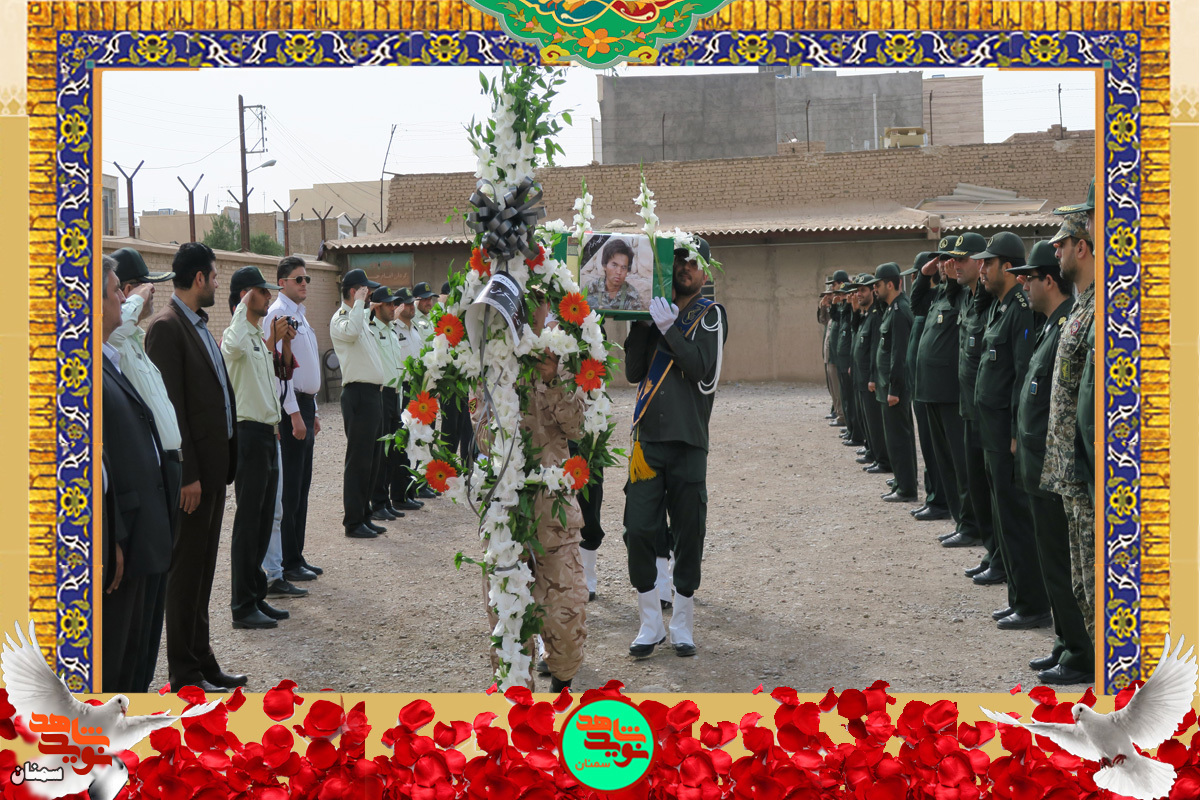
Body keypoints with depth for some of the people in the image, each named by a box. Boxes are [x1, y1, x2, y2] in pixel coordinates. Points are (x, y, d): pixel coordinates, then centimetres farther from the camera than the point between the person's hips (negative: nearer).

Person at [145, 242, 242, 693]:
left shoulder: (199, 324, 15)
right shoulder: (166, 327, -14)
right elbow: (170, 406, -18)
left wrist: (224, 461, 11)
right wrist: (187, 474, -20)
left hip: (214, 462, 9)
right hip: (193, 467, -9)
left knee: (203, 569, 15)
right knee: (187, 568, 0)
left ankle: (201, 661, 24)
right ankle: (185, 673, 9)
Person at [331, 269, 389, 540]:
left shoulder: (360, 316, 20)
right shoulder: (340, 319, -9)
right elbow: (351, 331, -34)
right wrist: (359, 302, -23)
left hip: (373, 393, 10)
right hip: (358, 393, -10)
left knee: (371, 459, 13)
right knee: (358, 459, -5)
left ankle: (364, 515, 21)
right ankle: (353, 521, 1)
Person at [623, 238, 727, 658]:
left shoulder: (710, 314, 4)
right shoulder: (654, 312, 13)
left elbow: (702, 368, -12)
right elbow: (634, 373, 5)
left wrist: (668, 329, -15)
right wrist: (639, 328, -5)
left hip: (689, 442, -2)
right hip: (648, 438, 2)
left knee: (689, 534, 2)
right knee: (638, 529, -3)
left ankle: (682, 626, 16)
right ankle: (650, 625, 11)